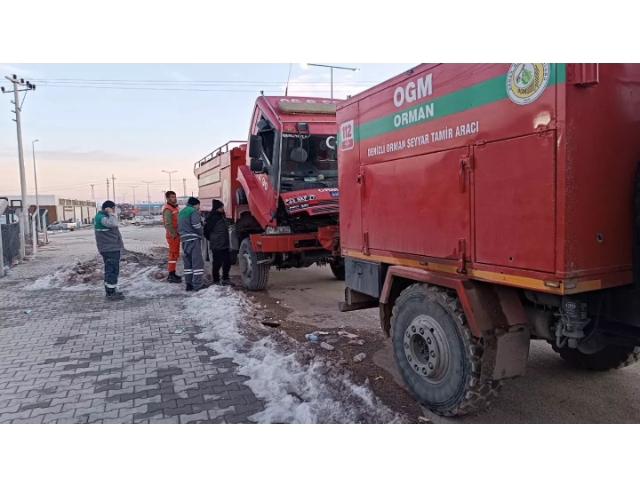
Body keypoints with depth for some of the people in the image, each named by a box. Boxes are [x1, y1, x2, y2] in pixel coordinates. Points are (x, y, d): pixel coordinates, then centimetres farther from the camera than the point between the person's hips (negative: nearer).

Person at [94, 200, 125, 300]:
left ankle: (111, 290, 23)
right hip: (110, 249, -11)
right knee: (112, 270, -8)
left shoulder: (103, 216, 18)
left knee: (111, 270, 15)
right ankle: (111, 293, -4)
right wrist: (111, 213, -21)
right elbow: (113, 223, -31)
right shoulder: (101, 217, -15)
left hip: (111, 248, 11)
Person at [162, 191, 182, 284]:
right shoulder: (168, 209, -16)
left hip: (176, 235, 10)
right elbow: (168, 224, -24)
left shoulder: (175, 208, 15)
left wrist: (178, 234, 12)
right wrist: (174, 234, -19)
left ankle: (173, 273, 22)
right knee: (173, 255, -7)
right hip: (172, 236, -10)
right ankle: (171, 276, -4)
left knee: (176, 255, 14)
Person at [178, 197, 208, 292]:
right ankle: (198, 285, -8)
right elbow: (196, 225, -19)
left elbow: (179, 227, 23)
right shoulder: (193, 211, -7)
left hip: (184, 240, 9)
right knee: (197, 262, -6)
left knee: (188, 262, 11)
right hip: (193, 239, -9)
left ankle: (189, 284, 12)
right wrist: (201, 233, -3)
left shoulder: (181, 212, 22)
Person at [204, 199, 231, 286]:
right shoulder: (213, 217, -15)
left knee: (227, 262, 11)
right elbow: (206, 230, -14)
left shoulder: (221, 216, 14)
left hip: (224, 244, 9)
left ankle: (225, 279, 22)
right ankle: (216, 281, 9)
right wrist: (212, 239, 1)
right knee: (217, 263, -1)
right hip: (217, 245, -9)